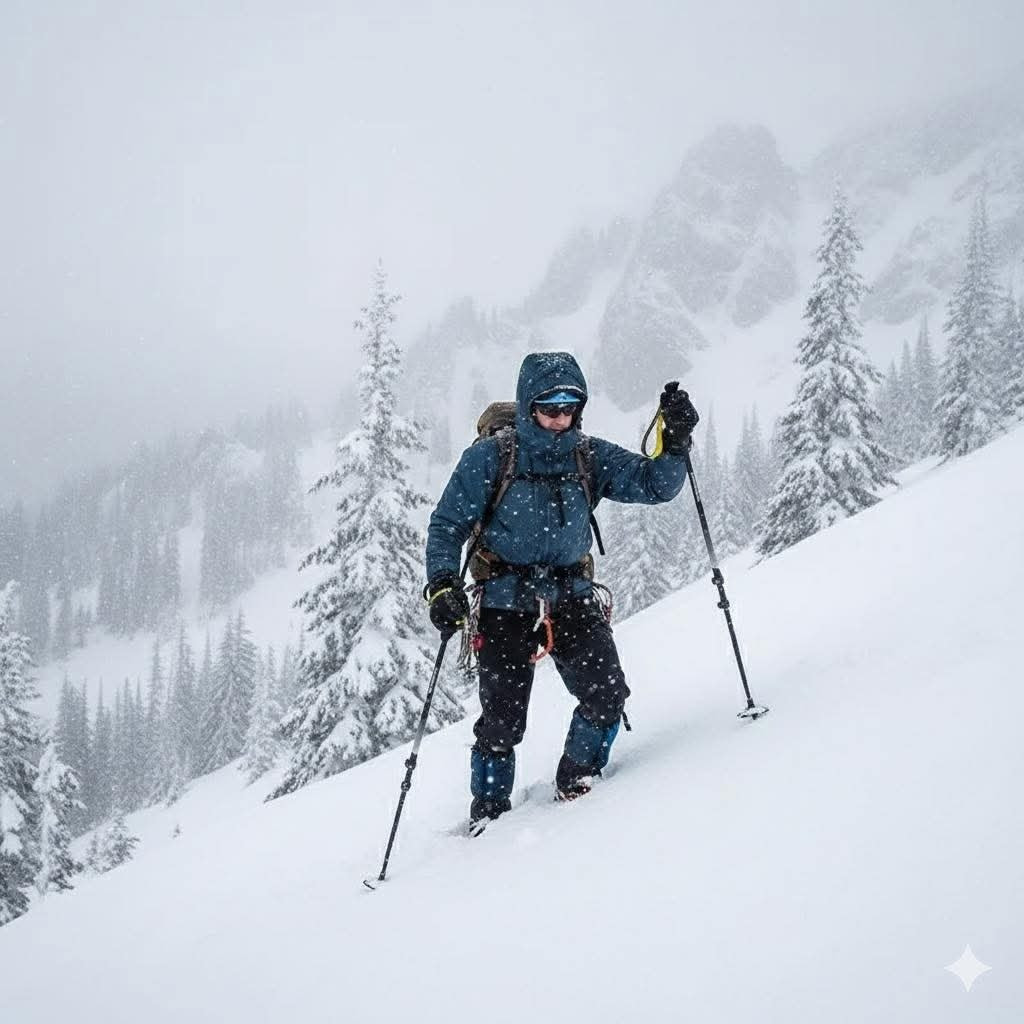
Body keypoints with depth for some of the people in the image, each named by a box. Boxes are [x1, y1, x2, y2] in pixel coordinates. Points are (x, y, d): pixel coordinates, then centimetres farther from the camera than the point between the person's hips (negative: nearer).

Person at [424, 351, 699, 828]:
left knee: (606, 695, -13)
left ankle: (576, 783, 13)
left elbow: (653, 485, -2)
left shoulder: (590, 457, 3)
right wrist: (443, 587, -15)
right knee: (502, 718, -5)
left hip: (572, 597, 3)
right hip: (507, 604, -3)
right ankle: (488, 814, 18)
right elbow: (447, 526, -2)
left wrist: (675, 441, -19)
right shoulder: (489, 458, -6)